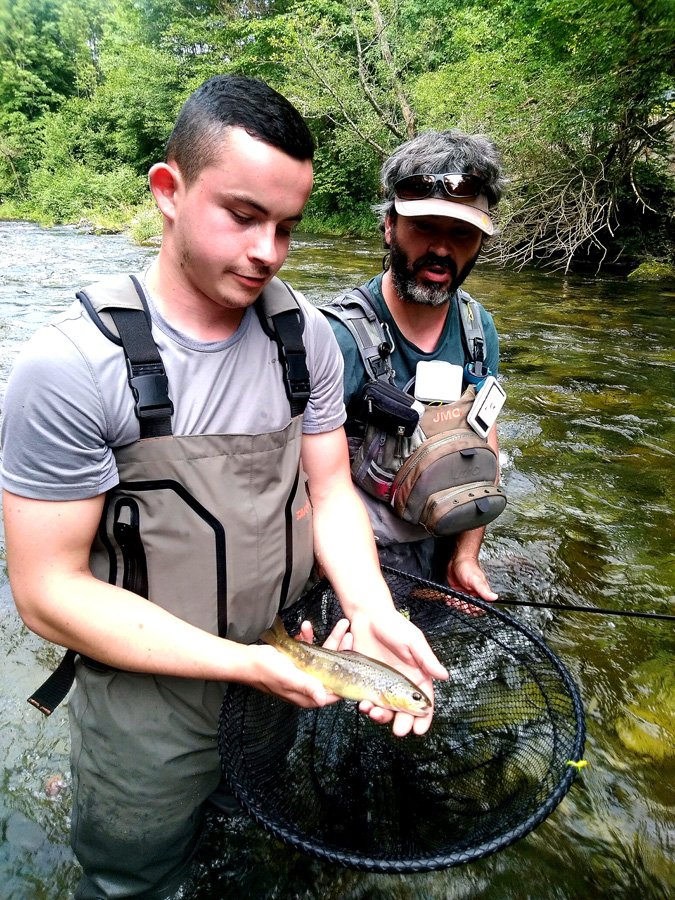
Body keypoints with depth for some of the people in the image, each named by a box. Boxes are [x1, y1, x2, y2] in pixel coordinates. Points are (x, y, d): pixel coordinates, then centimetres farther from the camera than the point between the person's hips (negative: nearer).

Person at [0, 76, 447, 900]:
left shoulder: (306, 336, -8)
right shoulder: (72, 365, -24)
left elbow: (329, 491, -2)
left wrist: (371, 612, -19)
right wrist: (244, 664, -25)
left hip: (288, 662, 5)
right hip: (149, 694, -4)